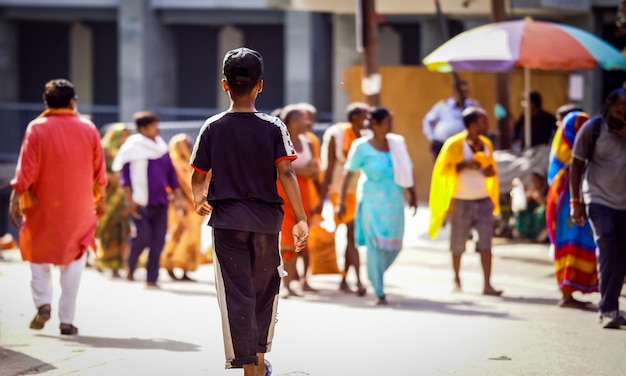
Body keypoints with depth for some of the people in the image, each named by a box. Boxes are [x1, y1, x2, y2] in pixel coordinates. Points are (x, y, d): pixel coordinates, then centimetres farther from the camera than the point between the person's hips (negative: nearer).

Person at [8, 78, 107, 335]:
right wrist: (100, 199, 19)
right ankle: (67, 320, 2)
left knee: (38, 252, 17)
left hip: (43, 207, -1)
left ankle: (43, 302, -1)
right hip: (79, 207, 1)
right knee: (74, 260, 6)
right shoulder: (88, 129, 0)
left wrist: (16, 198, -7)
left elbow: (25, 170, -12)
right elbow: (99, 172, 7)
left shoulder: (37, 129, -7)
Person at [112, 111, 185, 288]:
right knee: (142, 236, -16)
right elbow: (125, 176, -3)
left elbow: (171, 174, 18)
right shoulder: (133, 147, -2)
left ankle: (152, 279, 5)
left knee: (157, 241, 0)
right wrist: (130, 200, -11)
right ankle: (130, 267, 10)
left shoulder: (161, 147, 13)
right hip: (140, 203, -5)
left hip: (159, 203, 5)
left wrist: (178, 197, 11)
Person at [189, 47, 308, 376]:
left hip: (226, 220, -1)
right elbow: (286, 173, -13)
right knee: (265, 287, 20)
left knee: (236, 295, 0)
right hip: (266, 219, 1)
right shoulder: (273, 128, -5)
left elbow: (197, 176, 3)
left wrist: (198, 199, 23)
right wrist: (300, 219, -14)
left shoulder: (212, 128, -2)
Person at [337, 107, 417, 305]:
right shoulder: (362, 147, -7)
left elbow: (407, 170, 12)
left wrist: (412, 194, 7)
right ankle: (379, 293, 0)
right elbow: (349, 174, -5)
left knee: (395, 246, 6)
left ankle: (375, 275, 32)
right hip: (372, 202, -4)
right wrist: (341, 201, -8)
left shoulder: (397, 143, 5)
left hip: (394, 202, 5)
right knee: (375, 246, -6)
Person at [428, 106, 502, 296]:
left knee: (486, 243, -7)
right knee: (458, 243, 7)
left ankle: (487, 285, -10)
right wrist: (465, 165, -22)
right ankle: (456, 279, 28)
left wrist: (490, 172, -3)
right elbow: (443, 169, -10)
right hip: (462, 201, -4)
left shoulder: (486, 144, 8)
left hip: (483, 200, 4)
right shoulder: (455, 144, -8)